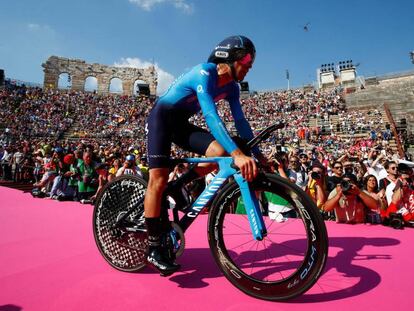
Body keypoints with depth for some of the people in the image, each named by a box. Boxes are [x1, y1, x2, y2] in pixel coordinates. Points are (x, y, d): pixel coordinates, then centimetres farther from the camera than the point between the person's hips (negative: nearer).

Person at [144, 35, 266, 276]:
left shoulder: (232, 87, 0)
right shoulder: (204, 73, -25)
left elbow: (240, 121, -1)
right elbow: (211, 116, -39)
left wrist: (257, 152, -10)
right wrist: (237, 153, -49)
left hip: (181, 123, 7)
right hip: (162, 117, -7)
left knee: (219, 152, -19)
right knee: (159, 179, -17)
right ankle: (154, 247, -6)